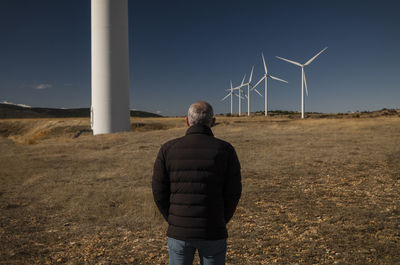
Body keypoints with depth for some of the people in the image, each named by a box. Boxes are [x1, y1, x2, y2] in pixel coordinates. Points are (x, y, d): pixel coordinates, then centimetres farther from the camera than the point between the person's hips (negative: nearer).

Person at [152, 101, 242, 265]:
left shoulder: (168, 149, -6)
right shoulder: (225, 150, -8)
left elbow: (159, 192, -3)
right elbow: (233, 193, -7)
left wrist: (174, 221, 10)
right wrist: (219, 223, 8)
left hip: (179, 232, 1)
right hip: (212, 233, -1)